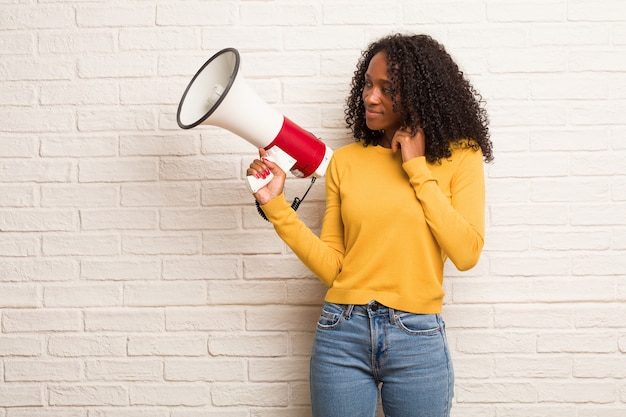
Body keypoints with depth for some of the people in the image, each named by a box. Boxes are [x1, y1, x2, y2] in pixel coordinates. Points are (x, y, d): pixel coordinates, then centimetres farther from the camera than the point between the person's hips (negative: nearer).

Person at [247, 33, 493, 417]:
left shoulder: (460, 155, 1)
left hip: (418, 341, -1)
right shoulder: (345, 160, 5)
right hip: (342, 333, 2)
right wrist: (276, 205, -6)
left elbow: (466, 253, -11)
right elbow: (331, 266, 3)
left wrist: (418, 168, -9)